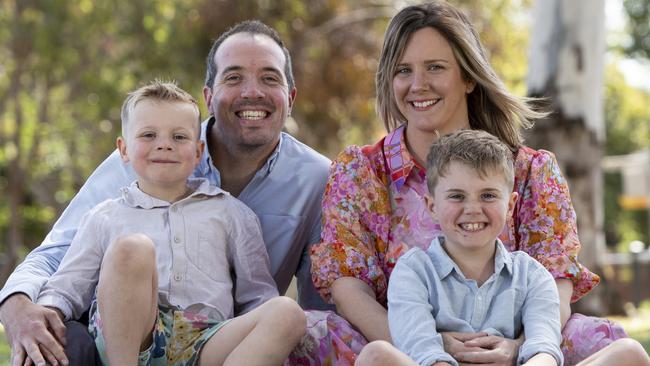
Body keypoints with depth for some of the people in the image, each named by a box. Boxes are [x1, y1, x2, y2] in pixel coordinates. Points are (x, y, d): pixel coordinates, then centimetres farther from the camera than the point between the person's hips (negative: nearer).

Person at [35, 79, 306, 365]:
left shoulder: (229, 213, 24)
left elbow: (257, 296, 22)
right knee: (131, 248, -30)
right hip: (120, 338, -2)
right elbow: (66, 288, 15)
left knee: (288, 313, -25)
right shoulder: (105, 218, 21)